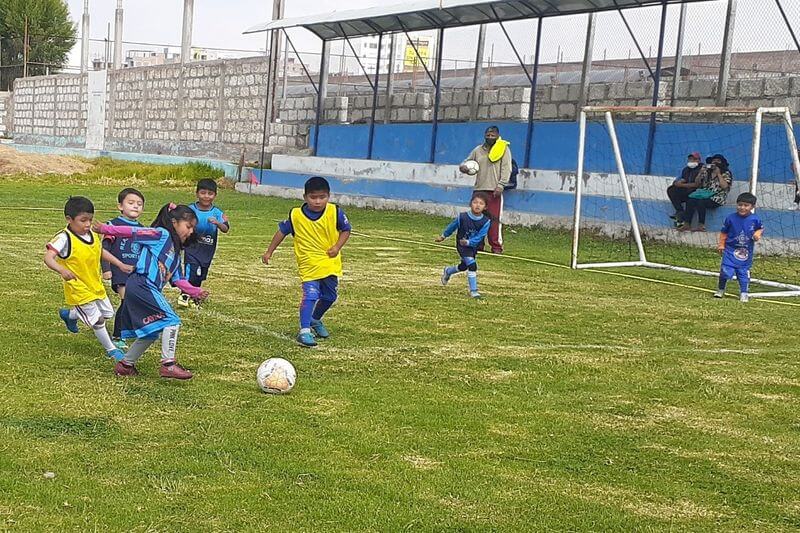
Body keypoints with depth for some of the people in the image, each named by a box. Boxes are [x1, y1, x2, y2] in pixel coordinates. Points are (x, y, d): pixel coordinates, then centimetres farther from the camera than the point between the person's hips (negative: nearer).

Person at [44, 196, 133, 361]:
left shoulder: (93, 235, -1)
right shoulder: (64, 239, -23)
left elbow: (101, 251, 18)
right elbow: (48, 257, -33)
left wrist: (120, 265, 16)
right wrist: (61, 270, -52)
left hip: (96, 285, 8)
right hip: (78, 288, -8)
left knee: (107, 313, 21)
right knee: (97, 319, -7)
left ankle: (70, 314, 44)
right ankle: (111, 350, 15)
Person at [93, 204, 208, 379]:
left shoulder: (176, 251, 22)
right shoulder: (162, 235, -4)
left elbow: (178, 279, 21)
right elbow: (134, 232, -9)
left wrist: (195, 292, 12)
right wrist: (106, 229, -13)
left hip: (148, 289, 10)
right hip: (142, 285, -10)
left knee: (151, 331, 16)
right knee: (171, 320, -13)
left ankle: (126, 364, 27)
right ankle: (168, 364, -14)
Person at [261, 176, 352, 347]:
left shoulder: (335, 213, -10)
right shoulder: (296, 215, -10)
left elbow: (346, 229, 4)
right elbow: (282, 231, 4)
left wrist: (337, 246, -12)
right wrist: (269, 252, 7)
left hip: (331, 263, 3)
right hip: (308, 263, -3)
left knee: (329, 297, 17)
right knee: (310, 295, -20)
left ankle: (315, 320, 44)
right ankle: (304, 331, -17)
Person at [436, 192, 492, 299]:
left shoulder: (486, 221, -19)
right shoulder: (462, 217, -21)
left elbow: (479, 237, -19)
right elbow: (452, 226, -3)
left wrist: (468, 242, -33)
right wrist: (443, 236, 10)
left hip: (474, 246, 4)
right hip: (462, 245, -4)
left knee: (464, 266, 24)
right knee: (472, 265, -19)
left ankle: (447, 271, 55)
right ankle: (473, 290, -10)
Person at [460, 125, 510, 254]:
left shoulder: (504, 149, 2)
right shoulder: (478, 150, 14)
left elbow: (506, 169, -4)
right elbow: (467, 162, 20)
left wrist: (500, 185, -15)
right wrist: (463, 167, -6)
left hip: (494, 190, -5)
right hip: (479, 189, 5)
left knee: (494, 219, -8)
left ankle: (496, 246, -5)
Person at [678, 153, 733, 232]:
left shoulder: (726, 173, 6)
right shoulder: (706, 172, 19)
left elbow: (724, 186, -10)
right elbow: (697, 184, 17)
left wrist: (718, 174, -7)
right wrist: (700, 172, 3)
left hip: (717, 198, -5)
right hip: (704, 194, 5)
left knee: (701, 202, -35)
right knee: (690, 200, -27)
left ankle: (701, 226, -33)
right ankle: (687, 224, -31)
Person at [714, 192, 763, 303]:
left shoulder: (755, 219, -5)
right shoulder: (731, 218, -8)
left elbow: (761, 228, 11)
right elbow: (724, 232, 1)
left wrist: (758, 233, -10)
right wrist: (721, 244, -5)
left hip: (746, 251, 1)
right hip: (731, 249, -1)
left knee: (744, 272, 8)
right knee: (726, 271, -9)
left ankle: (744, 293, 22)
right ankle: (720, 290, 14)